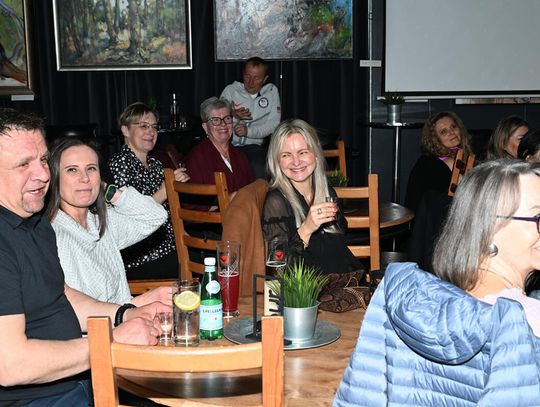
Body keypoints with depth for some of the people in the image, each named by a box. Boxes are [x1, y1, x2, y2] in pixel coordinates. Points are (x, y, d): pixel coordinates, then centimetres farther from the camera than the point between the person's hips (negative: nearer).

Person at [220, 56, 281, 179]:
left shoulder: (271, 91, 8)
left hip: (254, 146, 0)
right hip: (228, 145, 0)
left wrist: (248, 131, -13)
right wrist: (234, 116, -18)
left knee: (259, 169, -30)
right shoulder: (230, 90, 6)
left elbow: (273, 123, 0)